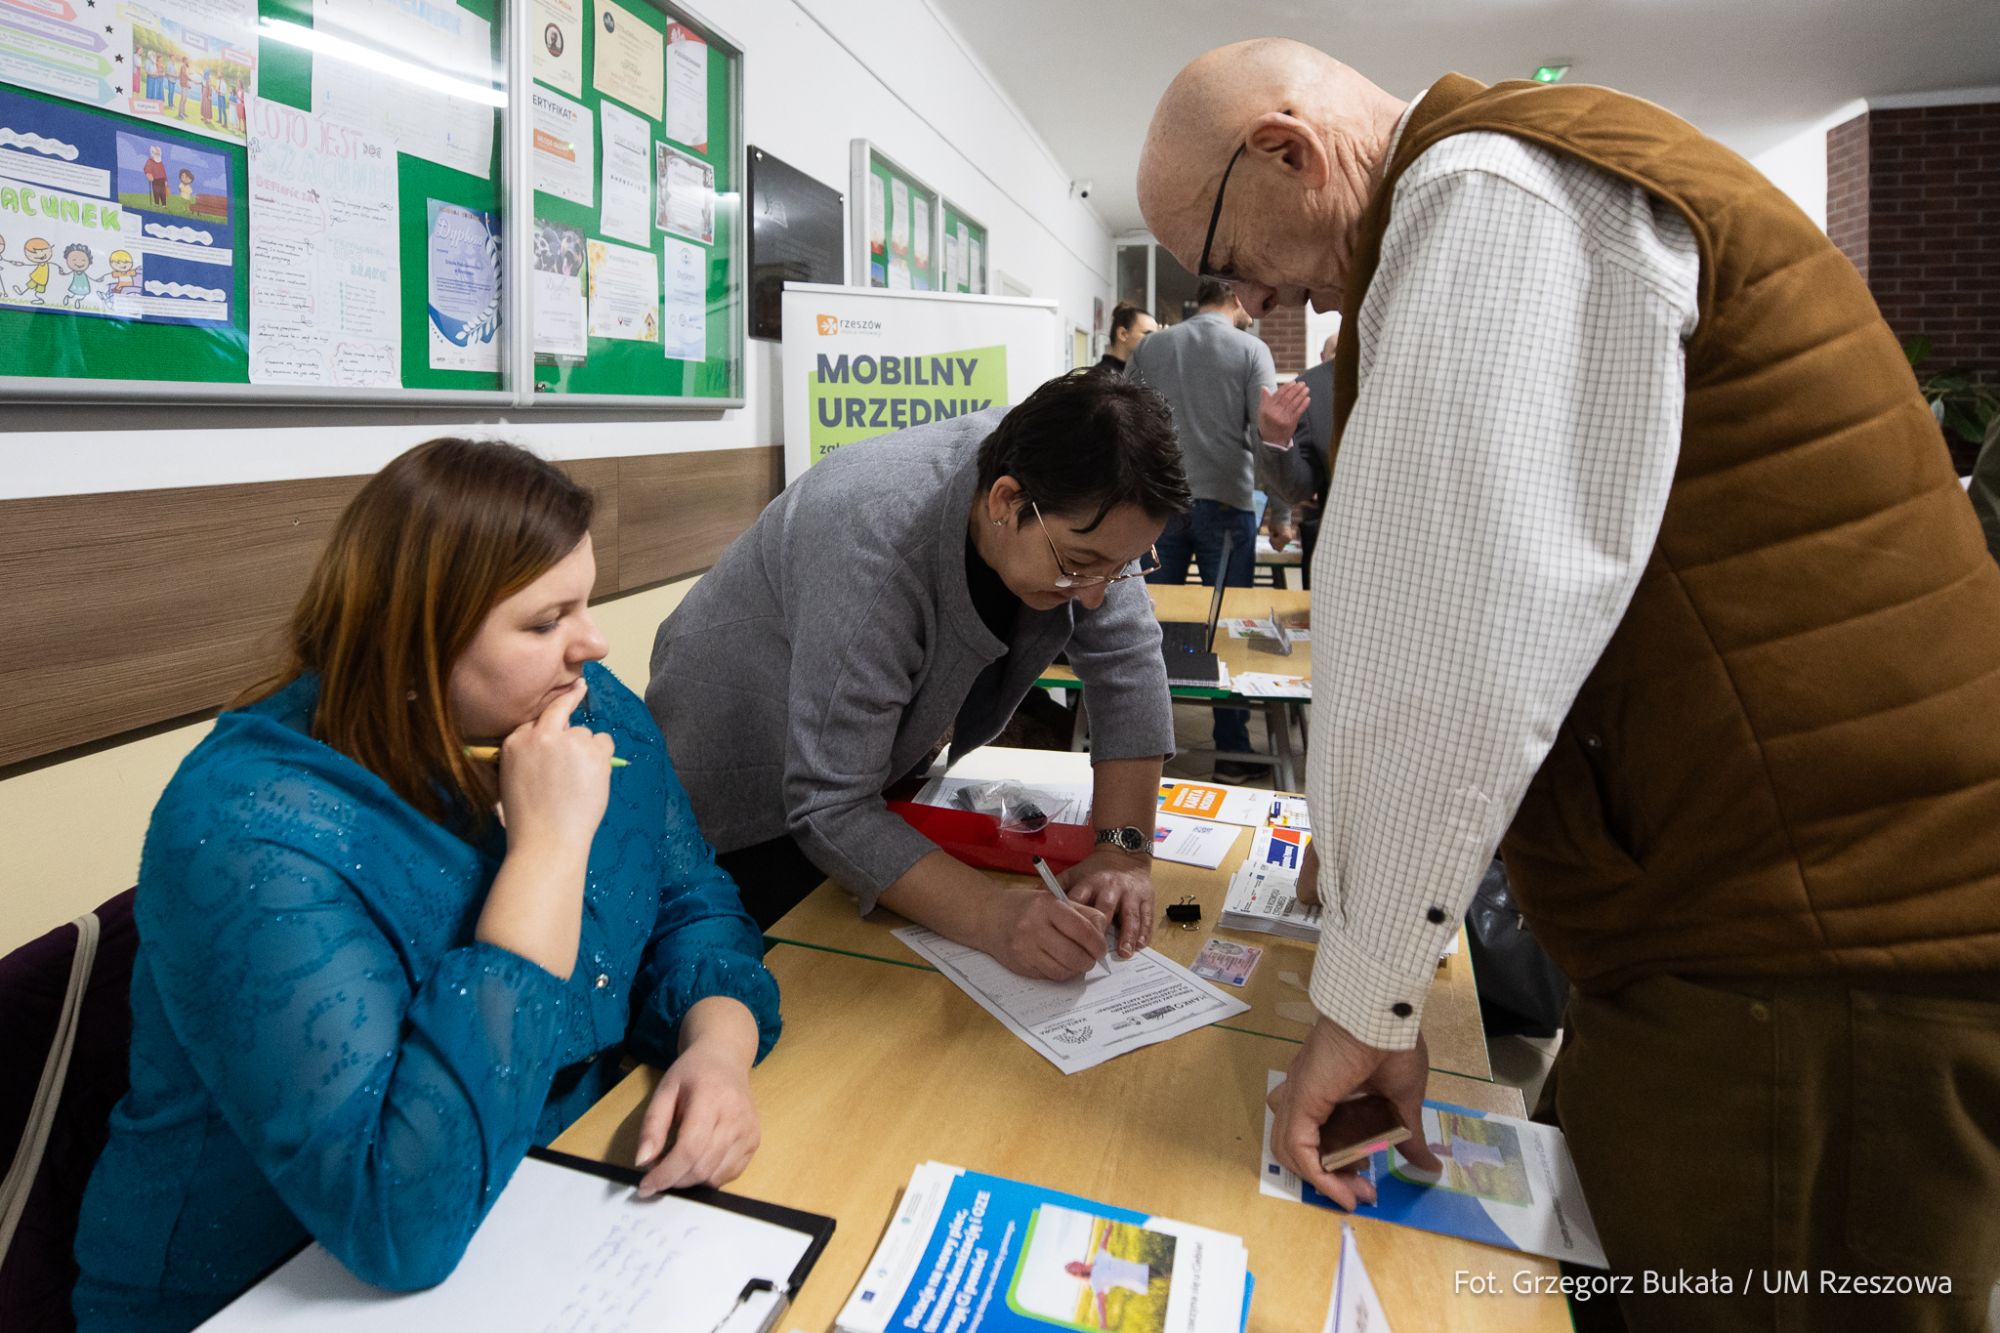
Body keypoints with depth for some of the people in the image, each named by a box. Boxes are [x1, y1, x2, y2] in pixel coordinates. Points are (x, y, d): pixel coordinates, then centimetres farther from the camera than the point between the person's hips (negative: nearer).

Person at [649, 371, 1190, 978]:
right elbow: (829, 808, -37)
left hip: (891, 763, 6)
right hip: (748, 790, -5)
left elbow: (1128, 663, -17)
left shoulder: (1079, 507, -21)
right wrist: (991, 916, -46)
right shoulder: (873, 550, -39)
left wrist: (1123, 849, -26)